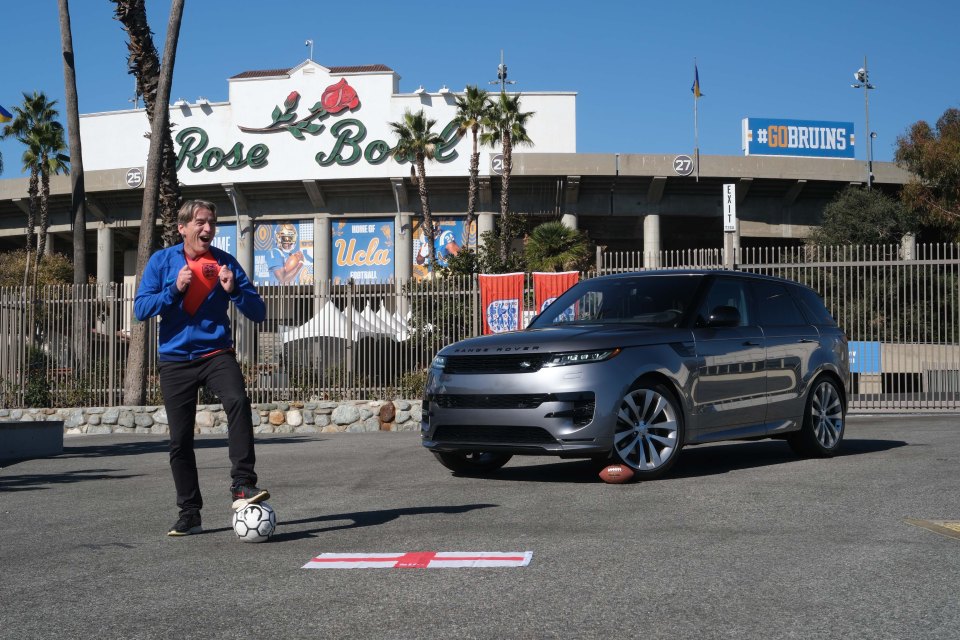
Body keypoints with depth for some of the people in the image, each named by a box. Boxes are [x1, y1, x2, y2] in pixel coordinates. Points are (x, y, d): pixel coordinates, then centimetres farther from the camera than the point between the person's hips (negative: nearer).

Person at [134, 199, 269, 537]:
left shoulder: (225, 262, 3)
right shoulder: (162, 261, 4)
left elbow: (258, 312, 1)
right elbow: (141, 309, -4)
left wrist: (233, 290, -16)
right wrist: (176, 289, -17)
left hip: (217, 354, -1)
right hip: (175, 360, 1)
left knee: (238, 401, -30)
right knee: (180, 440, 2)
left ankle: (242, 486, -30)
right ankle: (189, 514, 14)